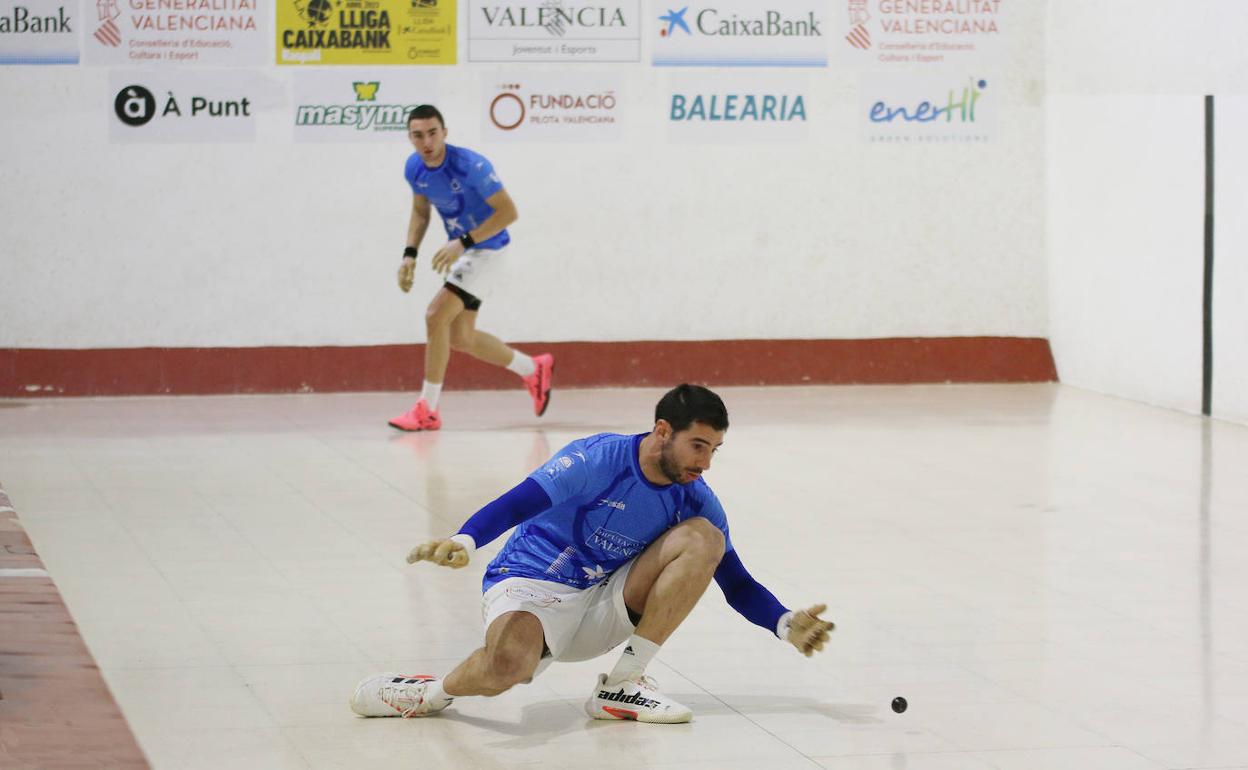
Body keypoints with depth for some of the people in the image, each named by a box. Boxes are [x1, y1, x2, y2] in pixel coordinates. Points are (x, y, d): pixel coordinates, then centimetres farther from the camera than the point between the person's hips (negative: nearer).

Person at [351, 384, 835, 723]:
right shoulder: (599, 460, -17)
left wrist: (785, 625, -13)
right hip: (532, 587, -6)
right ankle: (432, 693, -4)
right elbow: (518, 502, -26)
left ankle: (624, 684, -10)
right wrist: (464, 541, -45)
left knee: (704, 537, -13)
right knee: (509, 663, -41)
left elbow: (737, 584, 6)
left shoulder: (695, 499, 1)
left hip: (604, 606, 6)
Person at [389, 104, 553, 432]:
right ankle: (533, 369, 33)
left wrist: (463, 242, -30)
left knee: (436, 317, -20)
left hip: (485, 248, -8)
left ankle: (427, 411, -11)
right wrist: (410, 254, -1)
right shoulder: (414, 168, -5)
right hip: (458, 248, 8)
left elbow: (508, 211, -24)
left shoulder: (470, 165, -27)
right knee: (460, 338, 11)